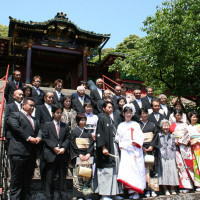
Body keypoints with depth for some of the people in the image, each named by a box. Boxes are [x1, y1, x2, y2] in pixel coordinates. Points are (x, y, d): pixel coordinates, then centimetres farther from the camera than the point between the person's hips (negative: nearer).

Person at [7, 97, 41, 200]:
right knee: (17, 179, -1)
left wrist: (38, 137, -7)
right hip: (19, 152, -7)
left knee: (28, 179, 12)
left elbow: (39, 130, 16)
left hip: (31, 153, 7)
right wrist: (29, 138, -15)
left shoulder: (35, 120, 25)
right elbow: (16, 128, -12)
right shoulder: (15, 115, 2)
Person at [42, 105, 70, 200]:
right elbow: (45, 138, -3)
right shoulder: (47, 125, 5)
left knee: (62, 177, 8)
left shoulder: (65, 126, 14)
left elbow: (67, 138, 9)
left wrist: (64, 148, -9)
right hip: (51, 154, -2)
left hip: (63, 154, 3)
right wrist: (54, 147, -12)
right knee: (50, 177, 3)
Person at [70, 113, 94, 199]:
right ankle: (79, 195, 2)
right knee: (78, 176, -5)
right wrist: (80, 155, -12)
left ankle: (87, 193, 9)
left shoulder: (88, 132, 13)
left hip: (88, 157, 4)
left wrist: (88, 154, -7)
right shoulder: (74, 131, 2)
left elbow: (91, 144, 8)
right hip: (78, 157, -3)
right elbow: (73, 144, -4)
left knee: (88, 176, 1)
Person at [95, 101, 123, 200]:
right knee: (106, 171, -6)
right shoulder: (102, 119, -6)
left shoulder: (111, 120, 19)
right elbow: (99, 134, -13)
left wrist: (117, 147, 14)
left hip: (114, 147, 8)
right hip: (106, 148, -8)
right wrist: (103, 148, -21)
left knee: (114, 170, 9)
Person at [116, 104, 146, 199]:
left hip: (136, 151, -1)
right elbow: (118, 139, 13)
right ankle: (131, 191, -4)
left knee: (136, 168, -6)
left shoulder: (136, 125, 11)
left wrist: (136, 142, -14)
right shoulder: (121, 126, 14)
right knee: (126, 169, -11)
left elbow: (140, 137, 3)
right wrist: (121, 145, -4)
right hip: (125, 151, 1)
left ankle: (136, 191, -1)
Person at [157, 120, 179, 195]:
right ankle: (165, 190, 7)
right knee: (163, 172, -3)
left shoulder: (172, 136, 13)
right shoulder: (158, 135, 2)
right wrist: (157, 157, -5)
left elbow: (174, 147, 17)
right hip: (162, 157, -3)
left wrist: (174, 156, 9)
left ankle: (172, 189, 12)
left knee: (172, 171, 0)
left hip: (171, 157, 3)